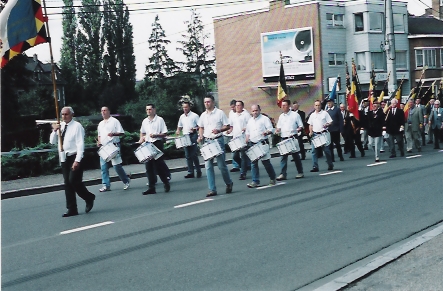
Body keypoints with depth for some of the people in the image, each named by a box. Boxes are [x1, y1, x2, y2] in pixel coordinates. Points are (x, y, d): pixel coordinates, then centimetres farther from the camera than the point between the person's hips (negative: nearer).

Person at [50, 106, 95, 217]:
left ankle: (89, 198, 10)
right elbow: (52, 141, 12)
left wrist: (77, 160, -21)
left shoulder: (77, 126, -8)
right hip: (64, 158, 6)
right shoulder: (60, 126, 11)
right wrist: (54, 131, -7)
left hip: (75, 158, -6)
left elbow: (80, 144, -14)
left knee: (74, 181, -16)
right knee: (67, 183, 5)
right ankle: (72, 209, 11)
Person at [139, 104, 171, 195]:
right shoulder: (145, 121, 11)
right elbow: (142, 132, 26)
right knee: (149, 167, 2)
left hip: (157, 144, -5)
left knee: (158, 165, -3)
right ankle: (151, 188, 7)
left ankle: (166, 183, 17)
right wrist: (141, 139, 7)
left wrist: (155, 135, -20)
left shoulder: (159, 120, -3)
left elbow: (164, 134, -6)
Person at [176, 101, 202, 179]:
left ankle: (198, 171, 5)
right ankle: (190, 172, 9)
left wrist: (194, 129, -21)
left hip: (193, 136, -5)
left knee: (193, 154, -6)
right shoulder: (182, 117, 13)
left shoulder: (194, 115, -3)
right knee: (188, 155, 5)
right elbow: (179, 126, 24)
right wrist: (178, 131, 4)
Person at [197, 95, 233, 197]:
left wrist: (219, 130, -20)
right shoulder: (203, 115, 11)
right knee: (208, 166, 0)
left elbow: (227, 126, -3)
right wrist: (200, 136, 3)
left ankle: (229, 183, 24)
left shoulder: (220, 113, -3)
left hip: (218, 140, -4)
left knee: (221, 165, 0)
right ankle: (212, 189, 4)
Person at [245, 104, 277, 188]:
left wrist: (267, 132, -27)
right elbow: (247, 132, 25)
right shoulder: (250, 121, 17)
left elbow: (271, 129, -7)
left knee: (265, 161, -4)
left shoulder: (264, 119, -1)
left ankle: (272, 178, 15)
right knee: (253, 163, 1)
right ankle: (255, 181, 3)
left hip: (262, 143, -5)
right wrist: (247, 139, 8)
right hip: (252, 144, 5)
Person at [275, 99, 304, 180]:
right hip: (283, 138, 4)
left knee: (296, 156, 4)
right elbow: (278, 127, 17)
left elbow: (301, 127, -1)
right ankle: (283, 174, -2)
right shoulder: (281, 116, 12)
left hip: (293, 138, -4)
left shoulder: (295, 115, -2)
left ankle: (300, 172, 15)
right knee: (283, 156, -2)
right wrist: (277, 131, -5)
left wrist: (296, 131, -19)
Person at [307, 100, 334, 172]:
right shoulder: (312, 115, 12)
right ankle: (315, 167, -2)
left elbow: (330, 122, -1)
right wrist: (310, 132, 3)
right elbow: (310, 125, 18)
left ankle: (330, 165, 15)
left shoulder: (325, 113, 1)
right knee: (313, 150, -4)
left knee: (326, 150, 2)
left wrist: (326, 125, -22)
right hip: (315, 134, 3)